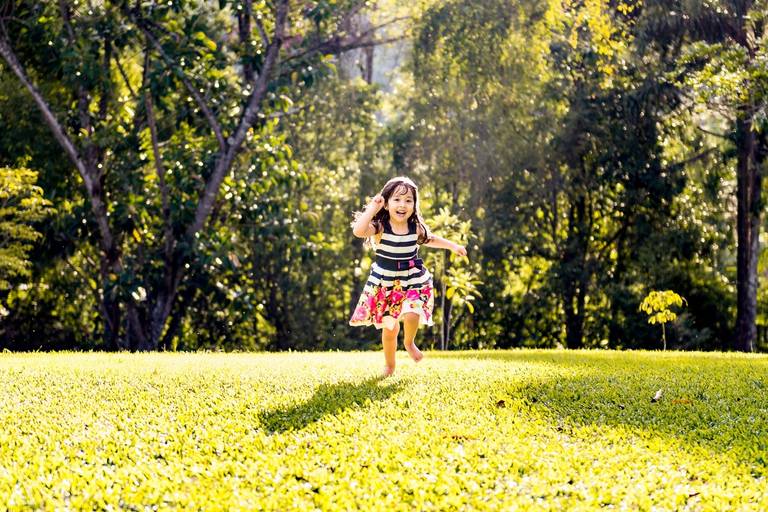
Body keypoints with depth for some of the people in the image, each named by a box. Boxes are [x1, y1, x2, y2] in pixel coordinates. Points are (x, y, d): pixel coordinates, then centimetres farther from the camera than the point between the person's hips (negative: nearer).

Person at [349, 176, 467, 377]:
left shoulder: (416, 228, -5)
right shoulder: (380, 227, -16)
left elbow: (430, 240, 19)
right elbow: (359, 231, -37)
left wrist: (452, 246, 22)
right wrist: (372, 208, -31)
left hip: (413, 281, 2)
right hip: (385, 284, -1)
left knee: (412, 315, -23)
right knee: (389, 327, 3)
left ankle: (409, 343, 12)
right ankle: (389, 365, 29)